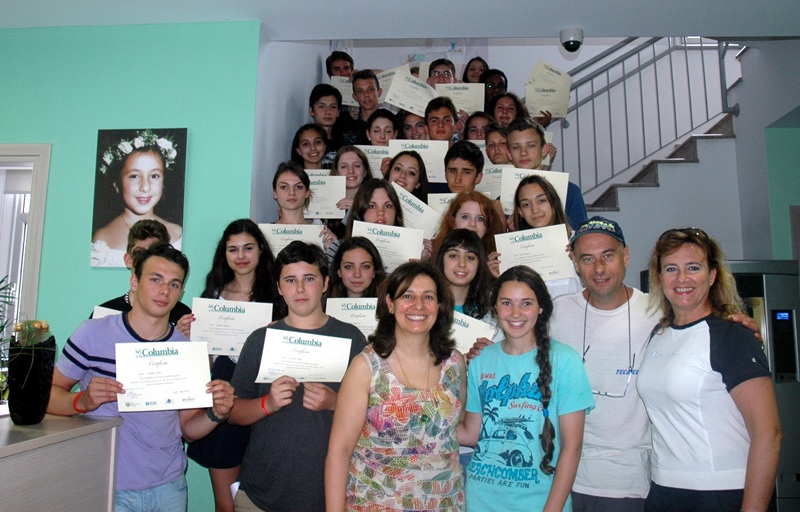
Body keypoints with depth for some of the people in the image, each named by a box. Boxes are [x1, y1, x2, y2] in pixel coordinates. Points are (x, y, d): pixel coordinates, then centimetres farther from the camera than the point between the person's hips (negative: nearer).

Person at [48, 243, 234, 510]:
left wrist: (216, 413, -16)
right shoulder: (93, 333, -9)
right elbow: (47, 392, -3)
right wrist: (83, 401, -22)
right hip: (108, 488, -3)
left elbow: (187, 428, 3)